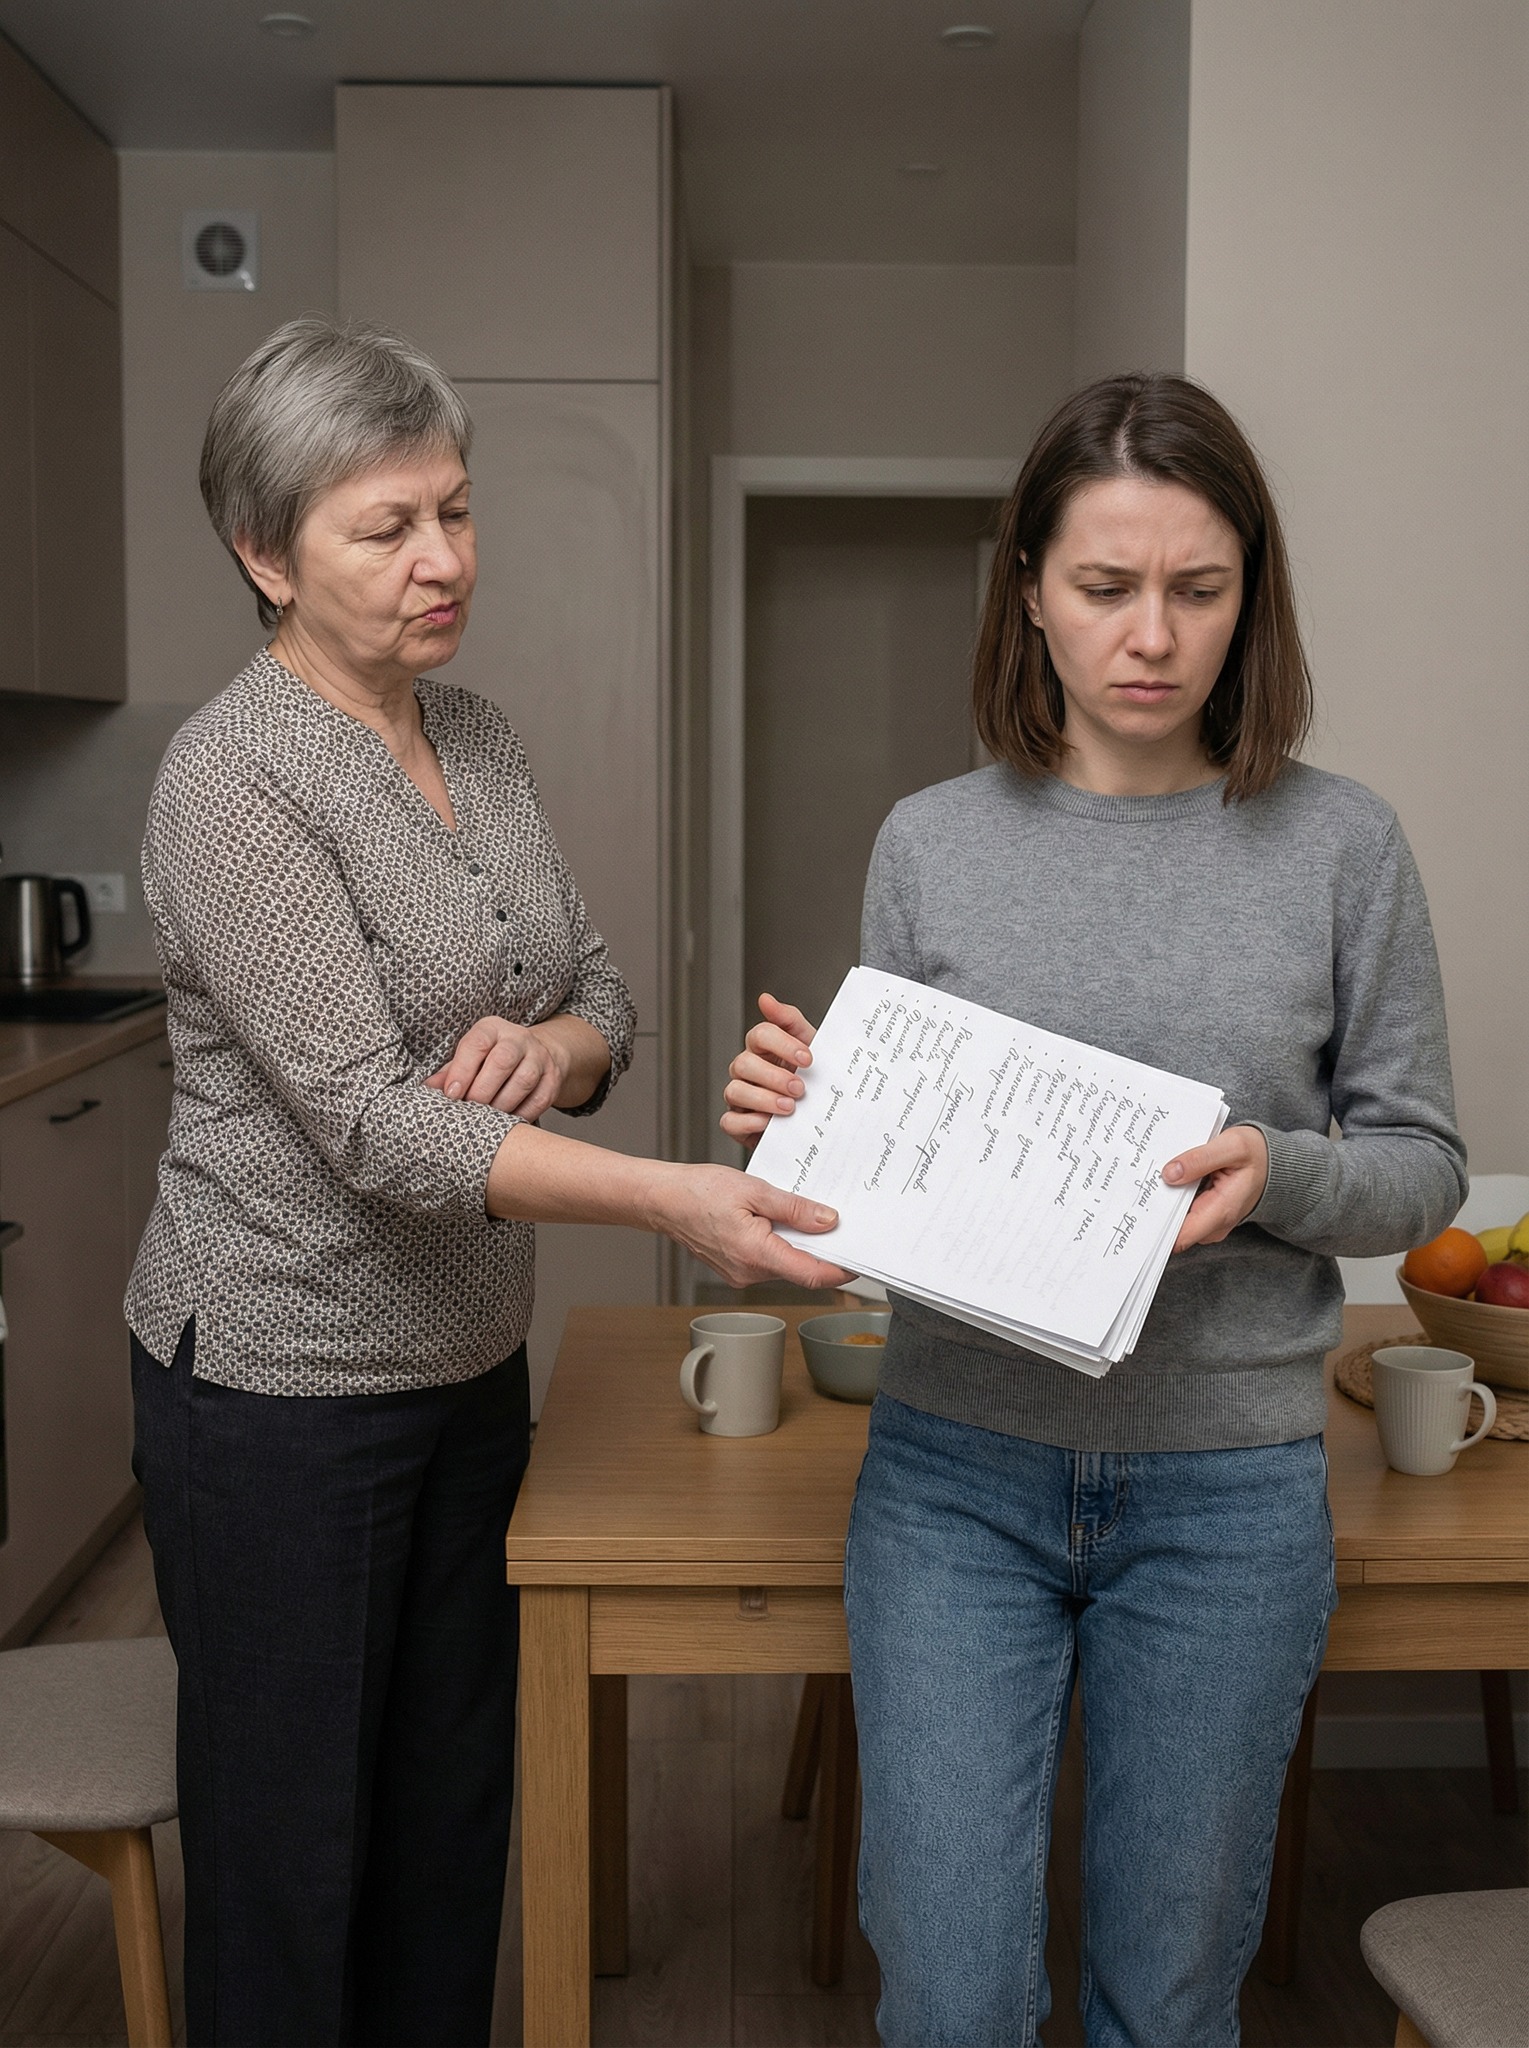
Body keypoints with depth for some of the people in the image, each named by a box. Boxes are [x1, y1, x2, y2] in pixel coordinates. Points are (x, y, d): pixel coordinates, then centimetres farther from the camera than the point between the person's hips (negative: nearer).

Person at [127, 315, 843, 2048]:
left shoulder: (474, 736, 4)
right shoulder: (234, 782, -19)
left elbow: (601, 994, 8)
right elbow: (374, 1124, -27)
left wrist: (555, 1043, -16)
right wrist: (671, 1199, -36)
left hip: (470, 1361, 7)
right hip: (282, 1385, -7)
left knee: (453, 1809, 18)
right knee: (290, 1838, 9)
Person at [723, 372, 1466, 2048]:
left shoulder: (1339, 848, -3)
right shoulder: (932, 845, 0)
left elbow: (1421, 1167, 2)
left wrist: (1277, 1177, -18)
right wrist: (804, 1119, -14)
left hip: (1226, 1486, 0)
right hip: (958, 1469, 1)